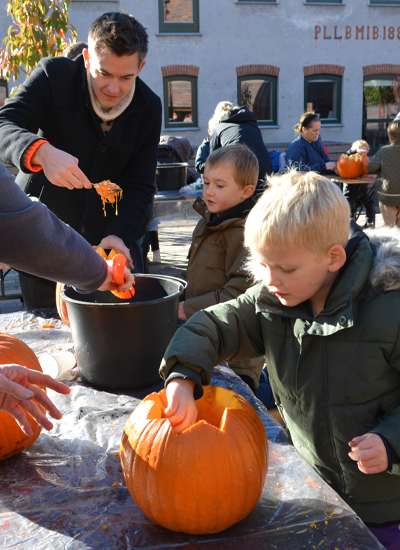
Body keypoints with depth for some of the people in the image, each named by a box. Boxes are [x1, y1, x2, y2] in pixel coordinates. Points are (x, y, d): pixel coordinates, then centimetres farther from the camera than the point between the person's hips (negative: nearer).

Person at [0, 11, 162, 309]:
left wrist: (120, 234, -21)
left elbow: (140, 185, -4)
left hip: (111, 232, 2)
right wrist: (41, 152, -45)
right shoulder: (54, 75, -12)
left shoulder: (149, 107, -4)